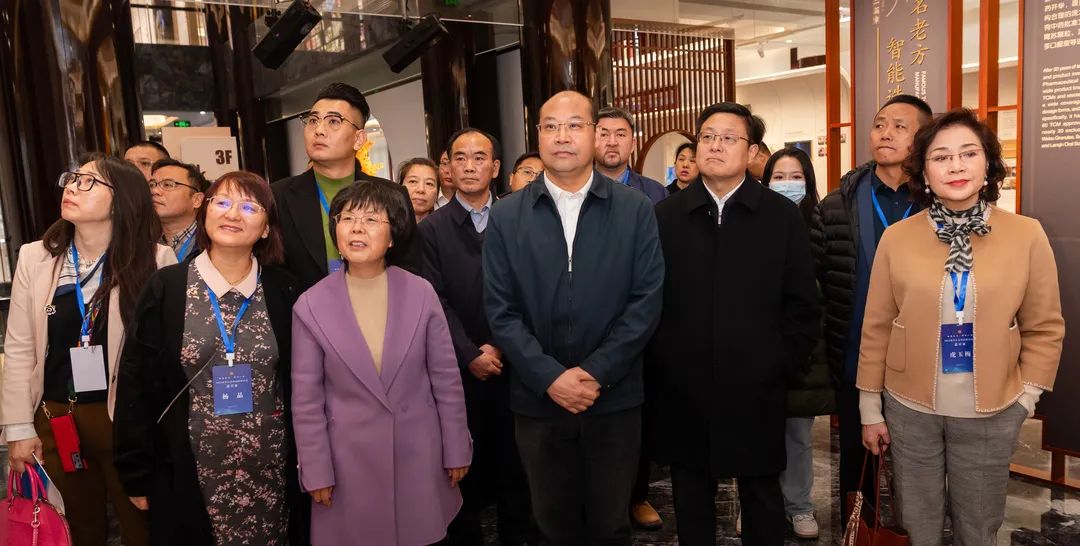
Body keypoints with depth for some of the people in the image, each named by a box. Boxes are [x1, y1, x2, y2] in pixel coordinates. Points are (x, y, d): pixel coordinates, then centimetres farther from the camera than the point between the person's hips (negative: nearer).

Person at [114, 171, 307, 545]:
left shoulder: (282, 290, -1)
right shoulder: (165, 288, -4)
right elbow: (137, 385, -1)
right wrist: (137, 474, -1)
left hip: (271, 474, 1)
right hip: (191, 476, 0)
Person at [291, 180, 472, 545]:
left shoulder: (421, 293, -6)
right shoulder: (311, 306, -7)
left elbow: (446, 378, -1)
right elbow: (306, 398, -3)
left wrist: (456, 450, 3)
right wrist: (316, 471, -2)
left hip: (418, 453, 1)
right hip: (349, 459, -1)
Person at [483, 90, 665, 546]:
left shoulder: (636, 209, 0)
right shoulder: (506, 216, 1)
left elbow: (647, 300, -5)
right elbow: (501, 310, -3)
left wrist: (597, 372, -13)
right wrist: (550, 378, -13)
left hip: (614, 399, 0)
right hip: (538, 400, 1)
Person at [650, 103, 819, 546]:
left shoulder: (783, 217, 1)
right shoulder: (665, 216, 3)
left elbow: (803, 305, 2)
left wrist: (783, 365, -4)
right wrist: (662, 362, -1)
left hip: (756, 390, -1)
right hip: (684, 390, 1)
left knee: (762, 498, 14)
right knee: (691, 501, 14)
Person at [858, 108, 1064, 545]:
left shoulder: (1027, 235, -6)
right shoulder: (896, 238, -7)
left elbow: (1045, 329, 1)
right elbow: (876, 329, -2)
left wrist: (1026, 398, -2)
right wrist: (870, 409, 1)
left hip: (992, 414, 0)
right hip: (909, 409, 0)